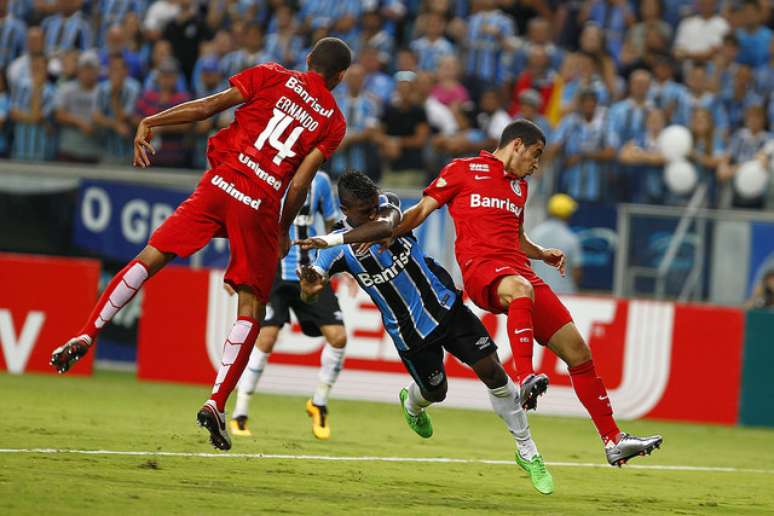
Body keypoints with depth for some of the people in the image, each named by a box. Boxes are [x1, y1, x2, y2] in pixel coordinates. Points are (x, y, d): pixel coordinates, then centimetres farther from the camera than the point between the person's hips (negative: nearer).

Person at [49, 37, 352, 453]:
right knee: (250, 308, 7)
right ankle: (216, 403, -5)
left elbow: (208, 106, 2)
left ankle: (85, 337, 3)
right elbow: (299, 185, 2)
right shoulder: (333, 122, 8)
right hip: (260, 209, -1)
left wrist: (150, 122, 7)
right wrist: (283, 232, 15)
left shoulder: (272, 76, 10)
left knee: (151, 258, 12)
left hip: (220, 185, 1)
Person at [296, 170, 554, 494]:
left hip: (445, 306, 0)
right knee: (436, 391, 16)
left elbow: (384, 227, -39)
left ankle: (528, 454, 5)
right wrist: (310, 287, -52)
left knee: (493, 373, -9)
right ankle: (411, 403, 56)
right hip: (410, 332, 0)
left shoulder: (387, 203, -14)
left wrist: (330, 240, -47)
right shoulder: (338, 248, -15)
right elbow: (309, 293, -27)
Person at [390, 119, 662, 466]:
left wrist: (543, 255, 18)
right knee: (520, 289, -43)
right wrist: (387, 232, -13)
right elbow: (422, 210, 4)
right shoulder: (463, 170, 8)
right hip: (481, 268, -7)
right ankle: (526, 380, -55)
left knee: (577, 350, -1)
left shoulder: (519, 186, 28)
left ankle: (613, 441, 4)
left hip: (518, 270, 7)